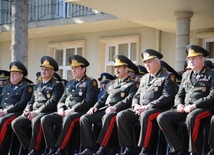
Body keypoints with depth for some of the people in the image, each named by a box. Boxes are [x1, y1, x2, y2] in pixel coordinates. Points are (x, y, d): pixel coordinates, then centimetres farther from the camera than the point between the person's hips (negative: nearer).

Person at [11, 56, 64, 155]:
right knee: (16, 123, -16)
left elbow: (53, 102, -12)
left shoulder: (57, 85, 2)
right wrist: (27, 110, 0)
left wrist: (37, 112, -19)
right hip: (33, 113, 7)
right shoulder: (37, 86, 25)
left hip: (48, 112, -7)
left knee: (36, 121, -39)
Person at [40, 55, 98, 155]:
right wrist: (61, 109, -2)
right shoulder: (69, 83, 23)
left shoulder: (90, 82, 1)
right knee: (45, 120, -16)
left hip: (81, 112, -7)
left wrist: (72, 110, -17)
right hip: (66, 112, 7)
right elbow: (62, 100, 22)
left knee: (68, 119, -40)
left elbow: (88, 102, -11)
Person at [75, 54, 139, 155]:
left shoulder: (132, 84, 6)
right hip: (105, 109, 7)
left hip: (119, 110, -7)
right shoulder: (111, 84, 28)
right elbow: (103, 98, 24)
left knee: (107, 117, -41)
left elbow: (129, 99, -9)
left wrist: (115, 107, -23)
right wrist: (95, 107, 3)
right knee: (84, 118, -14)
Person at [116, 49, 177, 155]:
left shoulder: (168, 77, -1)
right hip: (140, 110, 7)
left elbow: (166, 97, -13)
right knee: (121, 116, -14)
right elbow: (137, 95, 25)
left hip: (158, 109, -7)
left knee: (145, 116, -39)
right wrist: (135, 105, -1)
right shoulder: (144, 78, 23)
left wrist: (146, 107, -18)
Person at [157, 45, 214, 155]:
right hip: (185, 109, 6)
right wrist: (179, 104, -2)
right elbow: (179, 94, 22)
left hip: (203, 109, -6)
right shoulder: (186, 75, 21)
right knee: (162, 118, -17)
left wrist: (193, 106, -18)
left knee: (191, 118, -41)